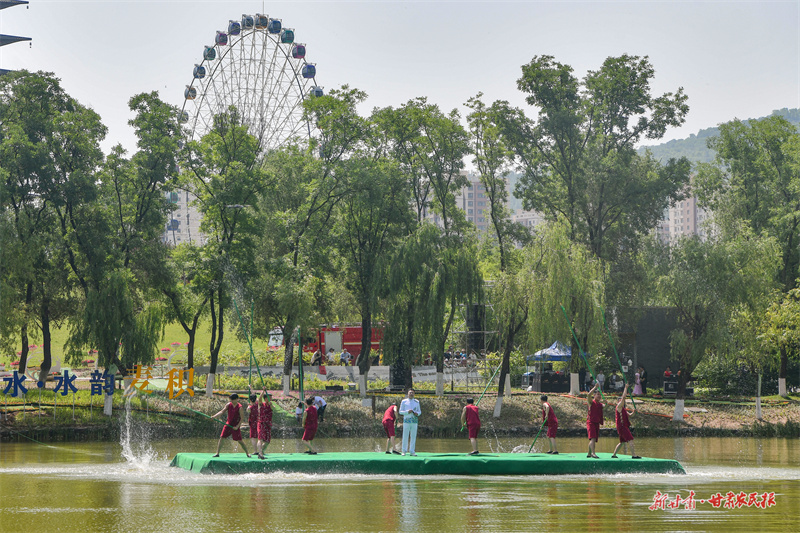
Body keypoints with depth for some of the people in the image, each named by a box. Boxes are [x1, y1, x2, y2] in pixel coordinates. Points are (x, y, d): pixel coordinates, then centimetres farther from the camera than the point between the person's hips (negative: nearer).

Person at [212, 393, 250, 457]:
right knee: (221, 438, -3)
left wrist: (237, 426, -18)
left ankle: (247, 453, 12)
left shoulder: (240, 407, -13)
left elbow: (242, 418, -12)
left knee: (240, 440, -3)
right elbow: (222, 412, -5)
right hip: (228, 424, 4)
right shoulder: (228, 405, 0)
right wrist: (214, 416, -19)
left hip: (235, 426, -4)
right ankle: (217, 453, 2)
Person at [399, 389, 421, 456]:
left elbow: (419, 411, 19)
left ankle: (412, 451, 3)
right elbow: (400, 412, 5)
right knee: (405, 436, -4)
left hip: (414, 422, 2)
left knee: (413, 436, 0)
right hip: (406, 421, -2)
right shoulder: (404, 401, 7)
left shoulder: (416, 402, 13)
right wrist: (407, 412, -14)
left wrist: (417, 413, -5)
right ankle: (404, 451, 2)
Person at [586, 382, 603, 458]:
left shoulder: (601, 405, 16)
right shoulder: (591, 402, -3)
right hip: (591, 422, -7)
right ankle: (593, 453, -31)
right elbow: (589, 394, -18)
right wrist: (595, 387, -17)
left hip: (597, 423, 7)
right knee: (593, 438, -20)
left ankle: (589, 454, 21)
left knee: (593, 440, 10)